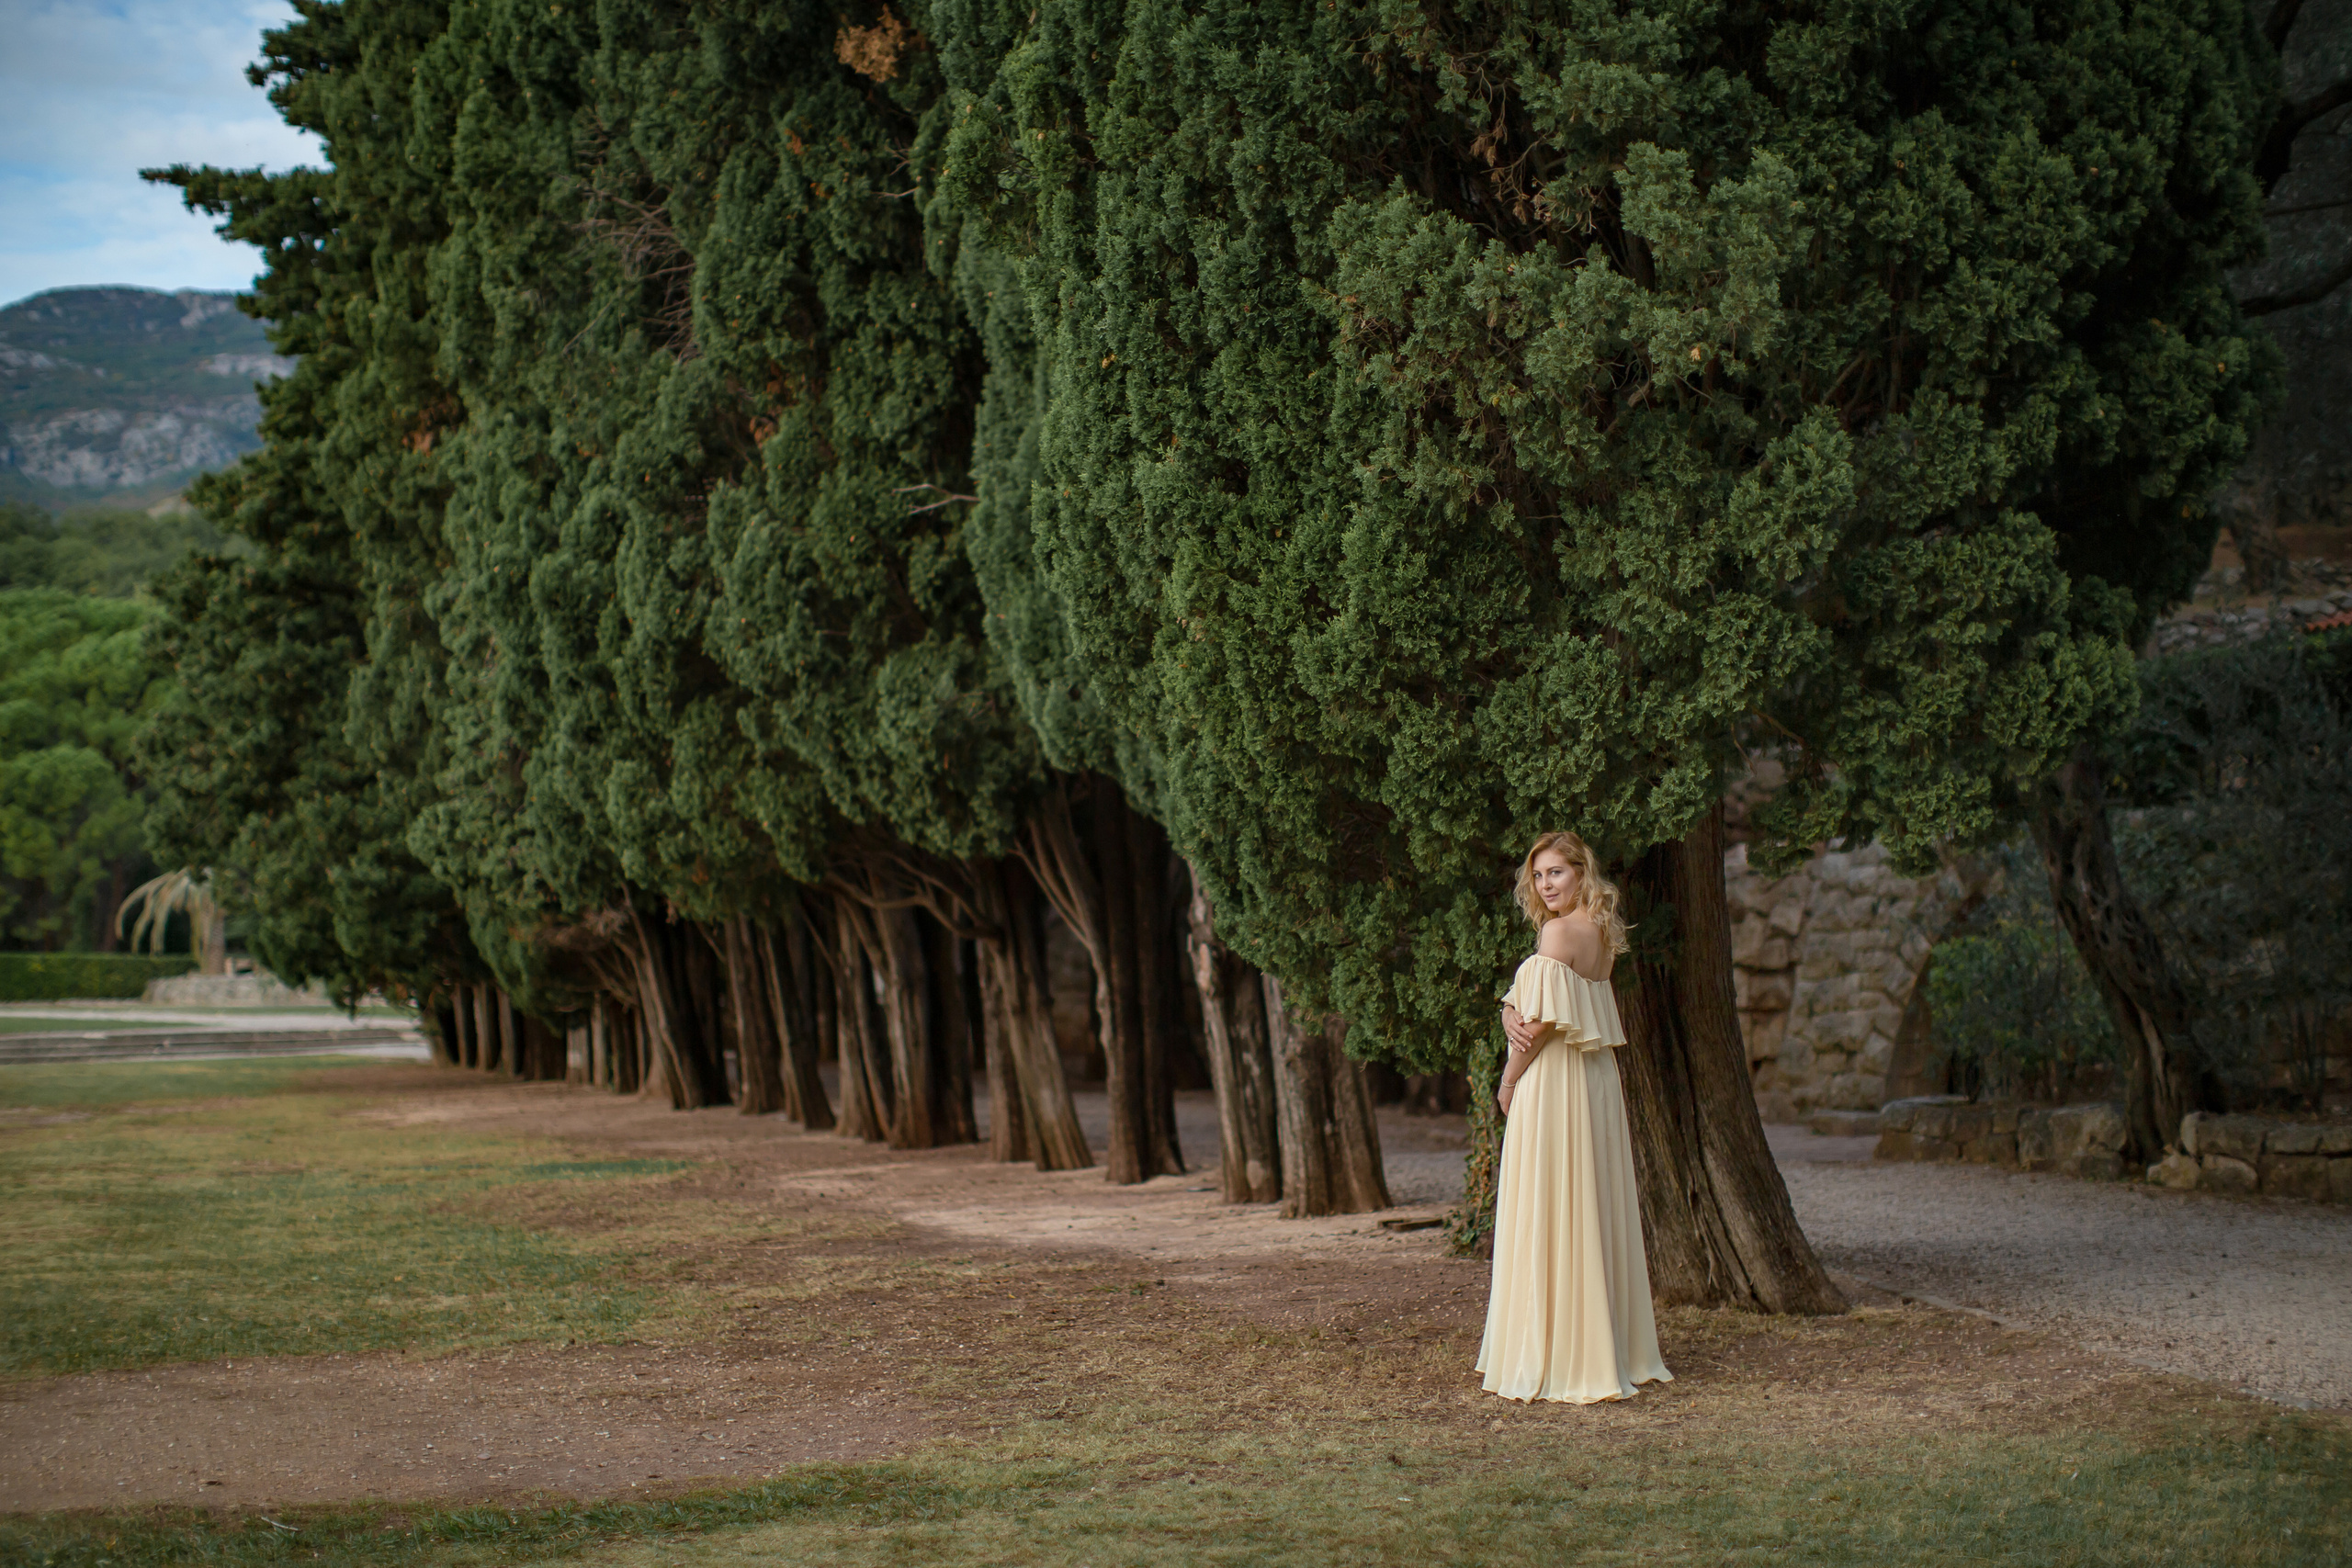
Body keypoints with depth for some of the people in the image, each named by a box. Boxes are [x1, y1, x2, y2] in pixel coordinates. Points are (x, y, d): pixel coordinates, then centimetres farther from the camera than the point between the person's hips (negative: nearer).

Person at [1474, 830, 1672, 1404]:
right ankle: (1617, 1350, 17)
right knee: (1597, 1211, 12)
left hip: (1552, 1085, -9)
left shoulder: (1559, 931, -15)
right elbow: (1515, 1006, 10)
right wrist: (1512, 1020, -11)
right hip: (1598, 1081, 9)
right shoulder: (1602, 933, 13)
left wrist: (1509, 1080, -4)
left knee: (1547, 1217, -4)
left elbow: (1543, 1022, -17)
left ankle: (1559, 1360, -2)